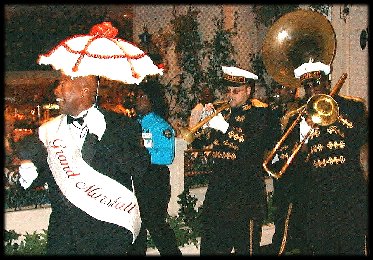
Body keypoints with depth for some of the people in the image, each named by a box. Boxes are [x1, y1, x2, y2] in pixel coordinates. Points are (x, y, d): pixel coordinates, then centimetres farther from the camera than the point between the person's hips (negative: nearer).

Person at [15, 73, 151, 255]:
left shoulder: (121, 126, -5)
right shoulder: (48, 130, 8)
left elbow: (140, 168, -14)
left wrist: (103, 137, -20)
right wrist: (29, 172, -9)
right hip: (62, 231, 4)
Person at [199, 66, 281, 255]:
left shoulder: (260, 112, -3)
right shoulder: (223, 110, 14)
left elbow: (255, 146, -18)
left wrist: (226, 128, -21)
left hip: (245, 186, -6)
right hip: (219, 181, 6)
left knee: (245, 243, 0)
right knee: (212, 245, 10)